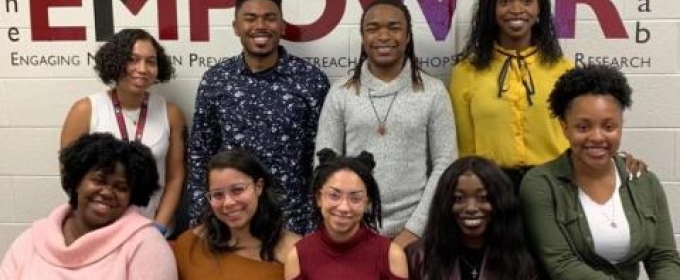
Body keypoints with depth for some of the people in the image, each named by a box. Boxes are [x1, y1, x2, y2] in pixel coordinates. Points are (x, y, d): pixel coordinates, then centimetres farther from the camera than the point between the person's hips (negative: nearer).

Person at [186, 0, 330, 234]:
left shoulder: (311, 80, -5)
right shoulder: (215, 80, 0)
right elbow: (199, 155, 6)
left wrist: (317, 224, -3)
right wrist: (198, 221, 3)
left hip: (292, 221, -1)